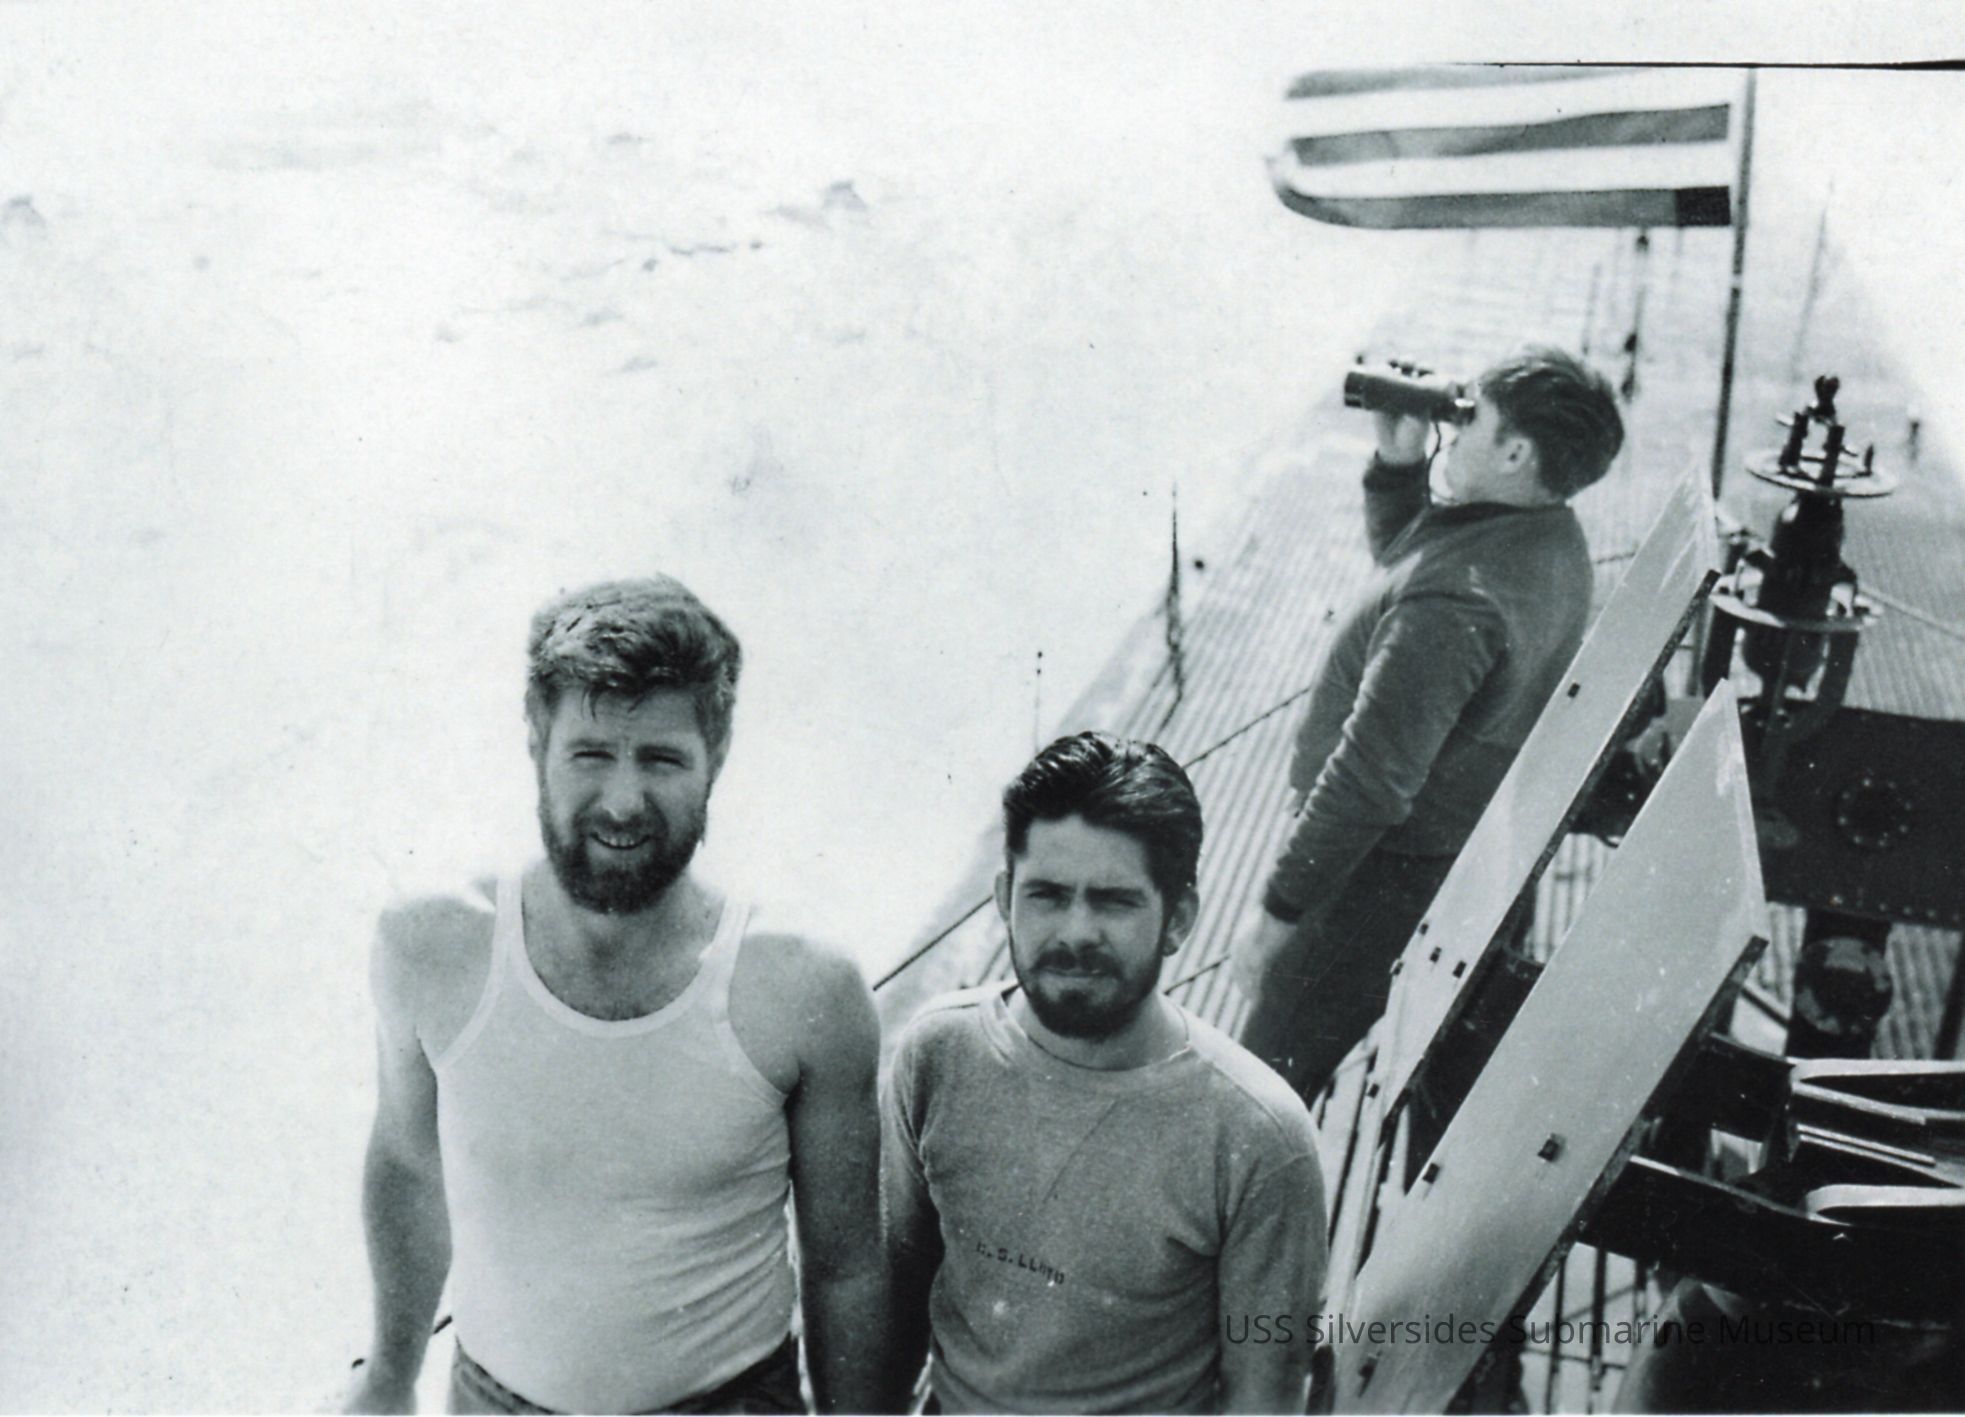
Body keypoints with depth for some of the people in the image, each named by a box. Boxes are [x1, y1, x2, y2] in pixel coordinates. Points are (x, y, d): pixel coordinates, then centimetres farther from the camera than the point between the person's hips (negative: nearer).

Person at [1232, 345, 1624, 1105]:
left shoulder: (1456, 600, -34)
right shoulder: (1552, 537, -2)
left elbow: (1370, 781, -31)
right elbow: (1399, 551, 17)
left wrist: (1277, 912, -23)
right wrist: (1398, 461, -1)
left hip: (1393, 867, -10)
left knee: (1274, 1077, 7)